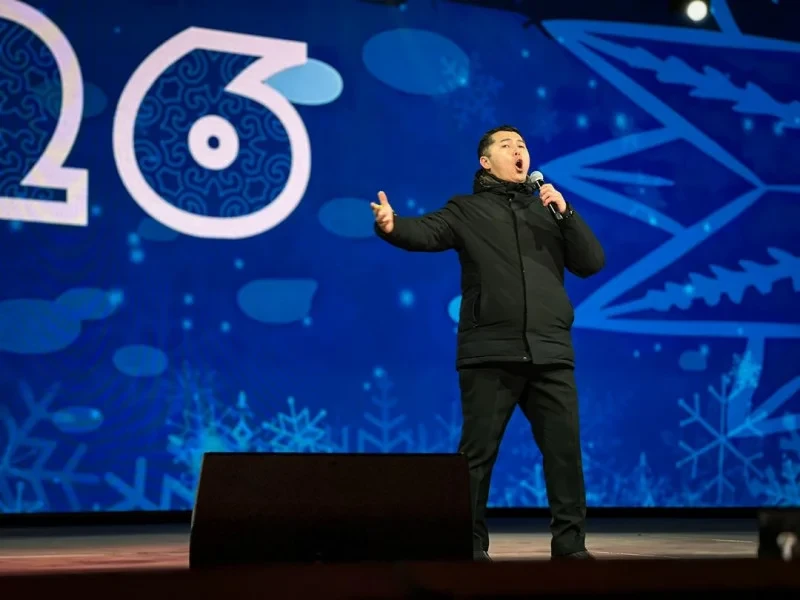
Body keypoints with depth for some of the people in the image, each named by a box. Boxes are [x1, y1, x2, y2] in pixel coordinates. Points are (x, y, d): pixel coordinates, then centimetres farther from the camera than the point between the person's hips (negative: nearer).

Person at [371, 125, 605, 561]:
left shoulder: (549, 209, 19)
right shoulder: (467, 209, 8)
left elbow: (592, 263, 11)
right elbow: (426, 232, -11)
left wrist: (566, 213, -2)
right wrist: (392, 226, -34)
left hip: (550, 353, 3)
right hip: (490, 353, -3)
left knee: (565, 449, 3)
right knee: (478, 452, 0)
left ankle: (570, 542, 12)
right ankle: (470, 545, 8)